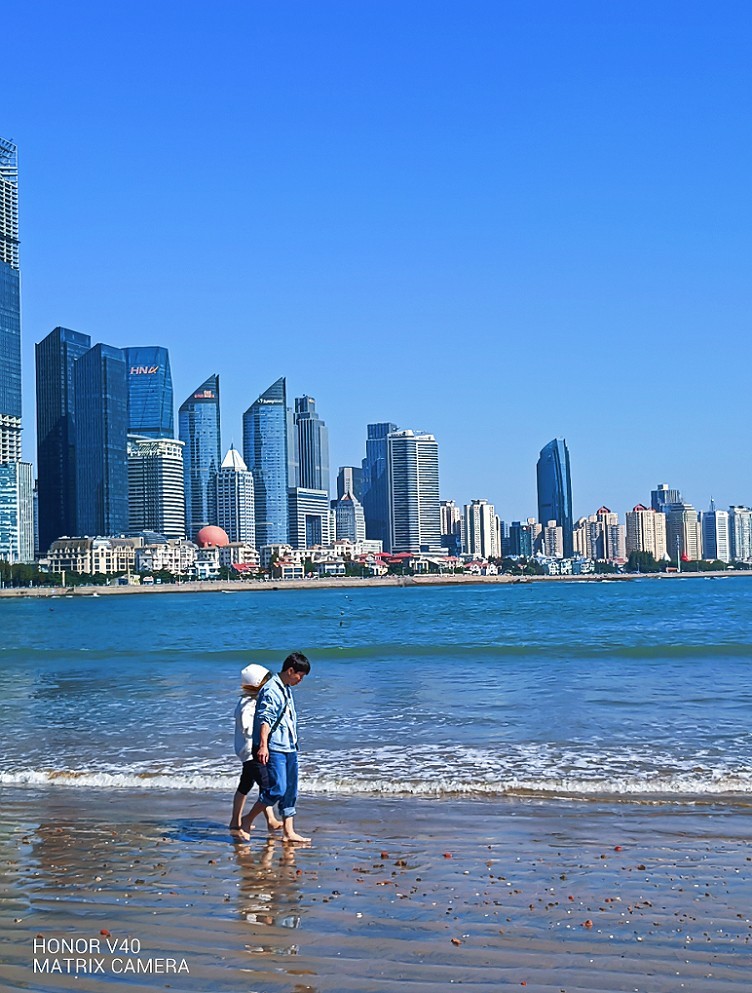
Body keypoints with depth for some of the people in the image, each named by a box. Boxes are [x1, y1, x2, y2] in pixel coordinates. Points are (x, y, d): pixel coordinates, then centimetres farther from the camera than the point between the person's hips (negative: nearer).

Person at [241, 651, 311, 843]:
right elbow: (265, 719, -22)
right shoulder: (271, 690, -13)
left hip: (289, 748, 9)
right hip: (273, 749, -9)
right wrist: (263, 745, -31)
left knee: (290, 791, 7)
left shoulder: (286, 689, 16)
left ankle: (288, 832, 11)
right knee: (276, 789, -13)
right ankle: (247, 820, 3)